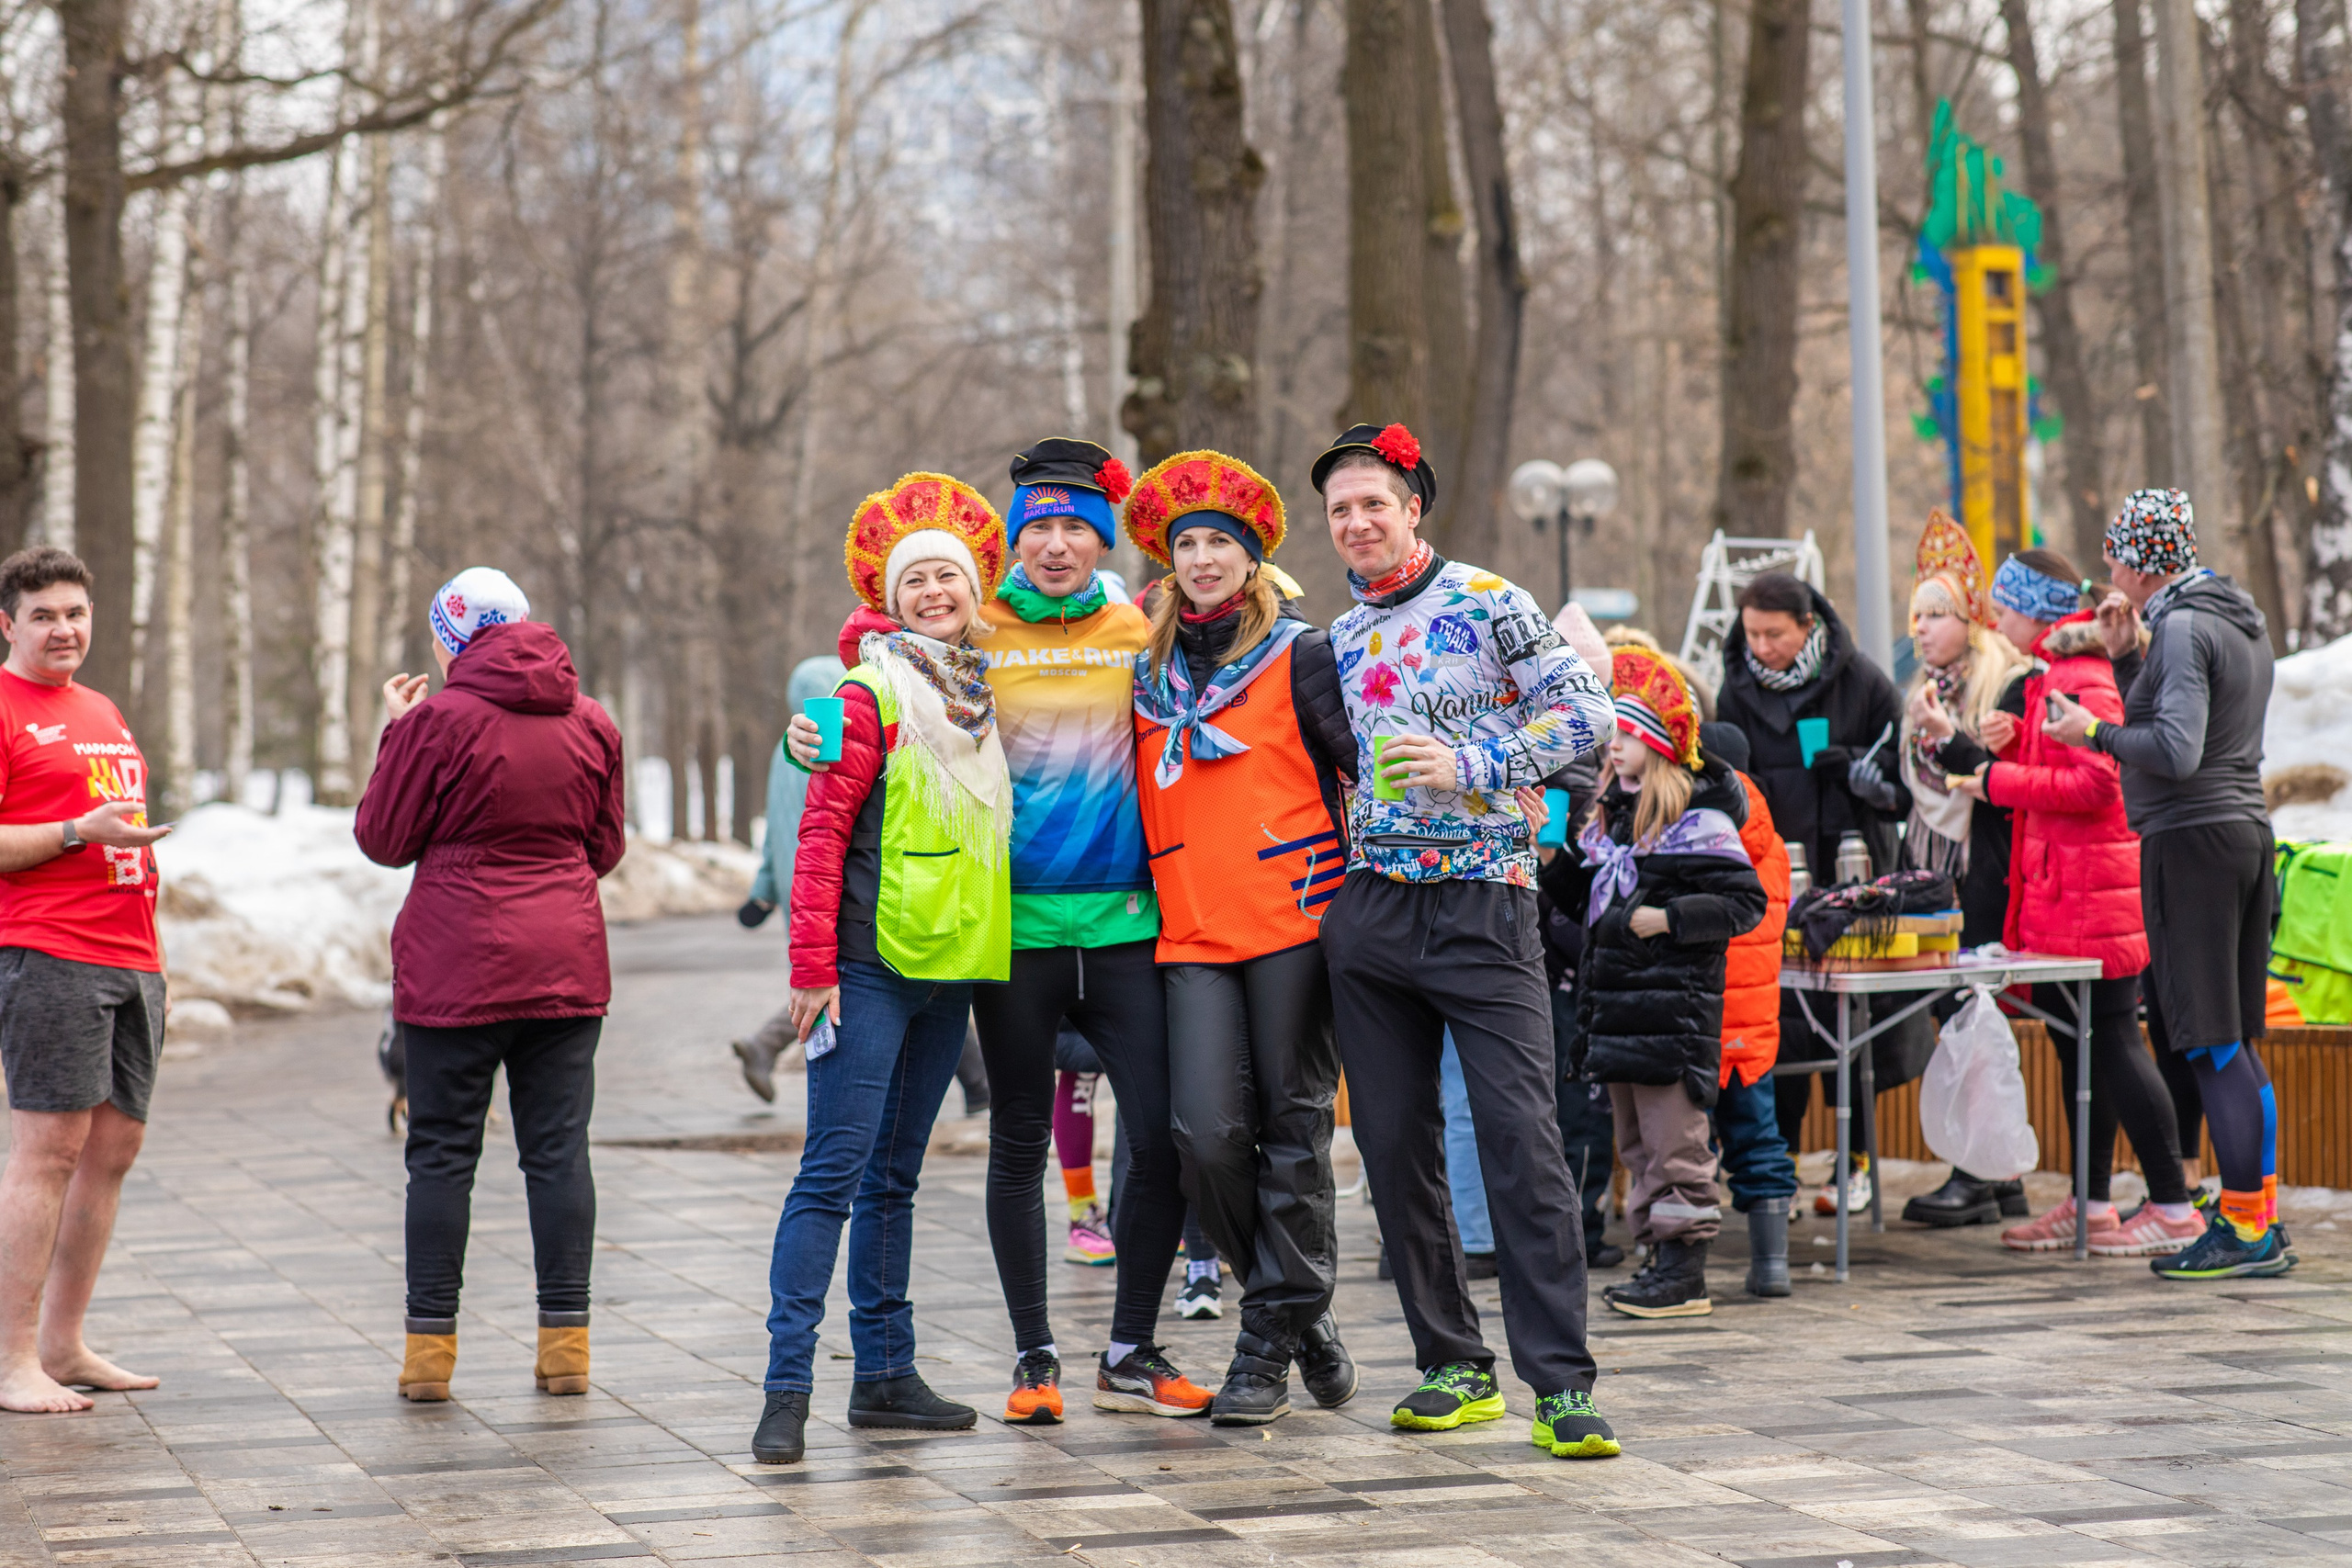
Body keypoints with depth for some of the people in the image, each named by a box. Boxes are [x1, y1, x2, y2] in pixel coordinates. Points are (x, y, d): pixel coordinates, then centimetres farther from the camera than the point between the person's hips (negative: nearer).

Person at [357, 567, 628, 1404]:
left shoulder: (440, 720, -10)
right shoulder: (590, 722, 5)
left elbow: (384, 839, 0)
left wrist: (396, 732, 9)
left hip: (457, 965, -4)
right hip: (567, 960, 4)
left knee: (442, 1152, 4)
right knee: (558, 1149, 7)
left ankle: (430, 1346, 6)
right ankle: (566, 1342, 6)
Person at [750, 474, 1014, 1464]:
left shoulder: (984, 694, 12)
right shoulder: (872, 693, -7)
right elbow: (822, 833, -10)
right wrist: (812, 965, -15)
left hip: (952, 966, 7)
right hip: (871, 967, -6)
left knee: (894, 1175, 13)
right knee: (834, 1169, -9)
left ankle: (884, 1373, 19)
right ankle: (787, 1389, -9)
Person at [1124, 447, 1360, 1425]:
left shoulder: (1299, 656, 2)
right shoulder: (1150, 675, 15)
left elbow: (1365, 771, 0)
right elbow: (1143, 798, 25)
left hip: (1296, 922, -3)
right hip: (1192, 934, 4)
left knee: (1294, 1129, -1)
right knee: (1208, 1134, -8)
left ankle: (1269, 1343, 7)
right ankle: (1302, 1306, 13)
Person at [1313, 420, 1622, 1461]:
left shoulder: (1488, 602, 0)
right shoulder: (1335, 641, 16)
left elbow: (1584, 712, -7)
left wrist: (1471, 765, -16)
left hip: (1481, 901, -5)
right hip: (1366, 909, 5)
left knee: (1521, 1136, -11)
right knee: (1394, 1143, 5)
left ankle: (1560, 1381, -10)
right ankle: (1453, 1364, 16)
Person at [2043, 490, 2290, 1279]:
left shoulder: (2182, 628, -13)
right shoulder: (2244, 623, 17)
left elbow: (2176, 753, -21)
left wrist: (2093, 732, -9)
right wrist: (2126, 656, 13)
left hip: (2192, 840, -9)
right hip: (2246, 830, 10)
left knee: (2211, 1042, -7)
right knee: (2236, 1042, 12)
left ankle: (2244, 1226, -6)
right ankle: (2265, 1223, 14)